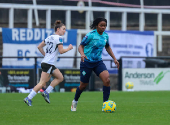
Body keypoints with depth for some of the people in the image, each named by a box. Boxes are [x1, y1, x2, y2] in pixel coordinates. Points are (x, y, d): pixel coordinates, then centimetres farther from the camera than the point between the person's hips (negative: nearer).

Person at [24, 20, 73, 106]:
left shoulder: (50, 37, 16)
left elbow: (39, 47, 18)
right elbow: (61, 51, -15)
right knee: (42, 83, -8)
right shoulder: (58, 38, -9)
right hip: (49, 64, -10)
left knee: (60, 78, 13)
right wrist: (69, 48, 1)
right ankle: (28, 98, -10)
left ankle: (46, 93, 6)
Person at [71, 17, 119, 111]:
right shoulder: (90, 35, -14)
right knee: (84, 84, 5)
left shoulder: (105, 36, 3)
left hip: (98, 61, 4)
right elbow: (81, 46, -11)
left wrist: (114, 59, 15)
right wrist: (82, 54, -32)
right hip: (87, 62, -4)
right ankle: (75, 101, 34)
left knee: (107, 79, -19)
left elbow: (107, 47, 20)